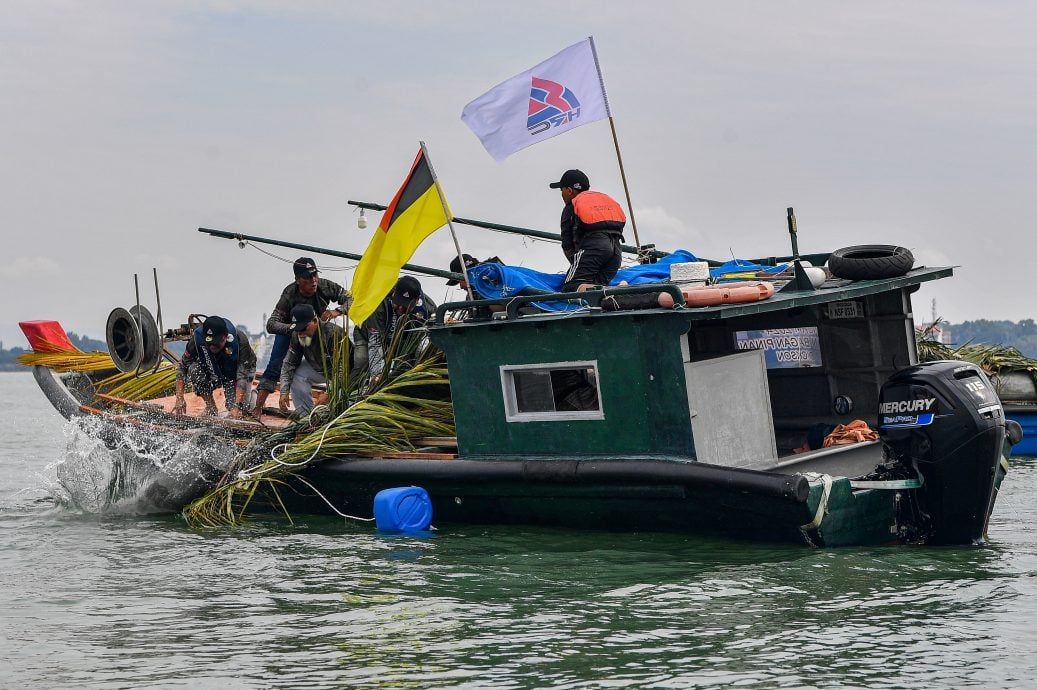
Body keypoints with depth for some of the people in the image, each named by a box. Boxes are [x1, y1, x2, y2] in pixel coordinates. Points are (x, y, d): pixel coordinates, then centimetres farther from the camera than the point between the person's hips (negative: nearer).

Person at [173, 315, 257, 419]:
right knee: (194, 369, -28)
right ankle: (211, 408, -10)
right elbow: (182, 367, -18)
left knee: (239, 410, -19)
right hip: (213, 374, 3)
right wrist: (179, 399, -26)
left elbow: (242, 376, -36)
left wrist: (236, 406, -46)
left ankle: (251, 395, 16)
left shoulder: (240, 340, -36)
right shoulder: (197, 338, -29)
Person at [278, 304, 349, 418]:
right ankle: (305, 416, -10)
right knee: (297, 374, -15)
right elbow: (289, 364, -6)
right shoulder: (297, 335, -11)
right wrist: (284, 392, -18)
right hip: (319, 369, 7)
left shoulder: (333, 333, -32)